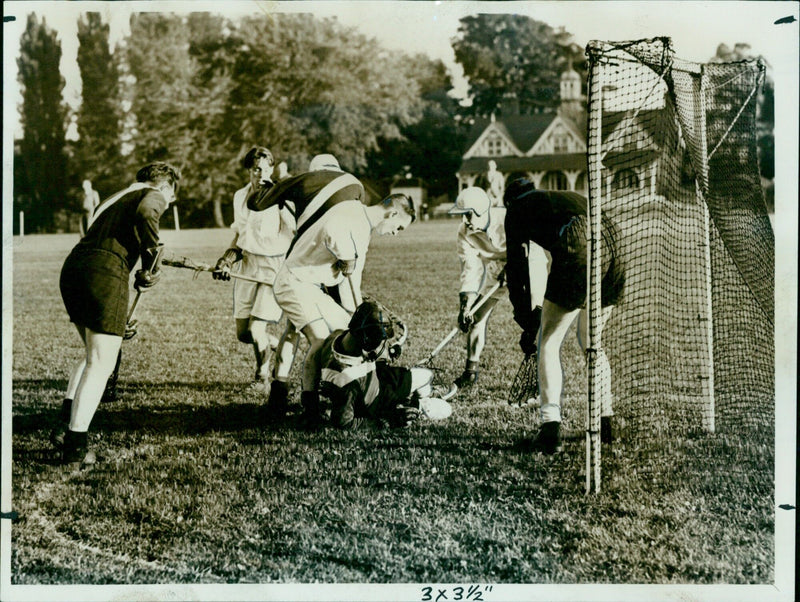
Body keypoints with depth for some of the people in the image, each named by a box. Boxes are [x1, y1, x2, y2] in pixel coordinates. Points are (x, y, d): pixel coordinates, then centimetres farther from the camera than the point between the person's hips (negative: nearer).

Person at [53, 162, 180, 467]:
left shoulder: (114, 199, 32)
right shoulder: (152, 196, 7)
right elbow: (145, 213, -17)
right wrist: (149, 267, -8)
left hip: (72, 267, 8)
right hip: (106, 273, -8)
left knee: (94, 354, 24)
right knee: (100, 364, -3)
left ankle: (65, 424, 19)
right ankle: (75, 445, -4)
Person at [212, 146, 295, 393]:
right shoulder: (240, 197, 10)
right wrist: (228, 259, 8)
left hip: (276, 266, -6)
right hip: (249, 265, 6)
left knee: (257, 328, -12)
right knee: (243, 333, 6)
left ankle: (262, 376, 13)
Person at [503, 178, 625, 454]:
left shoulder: (518, 208, 20)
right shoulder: (574, 197, 37)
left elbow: (517, 266, 14)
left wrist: (527, 322, 18)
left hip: (577, 255, -6)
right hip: (612, 253, 6)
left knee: (548, 344, 7)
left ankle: (551, 427, -3)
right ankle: (605, 422, 28)